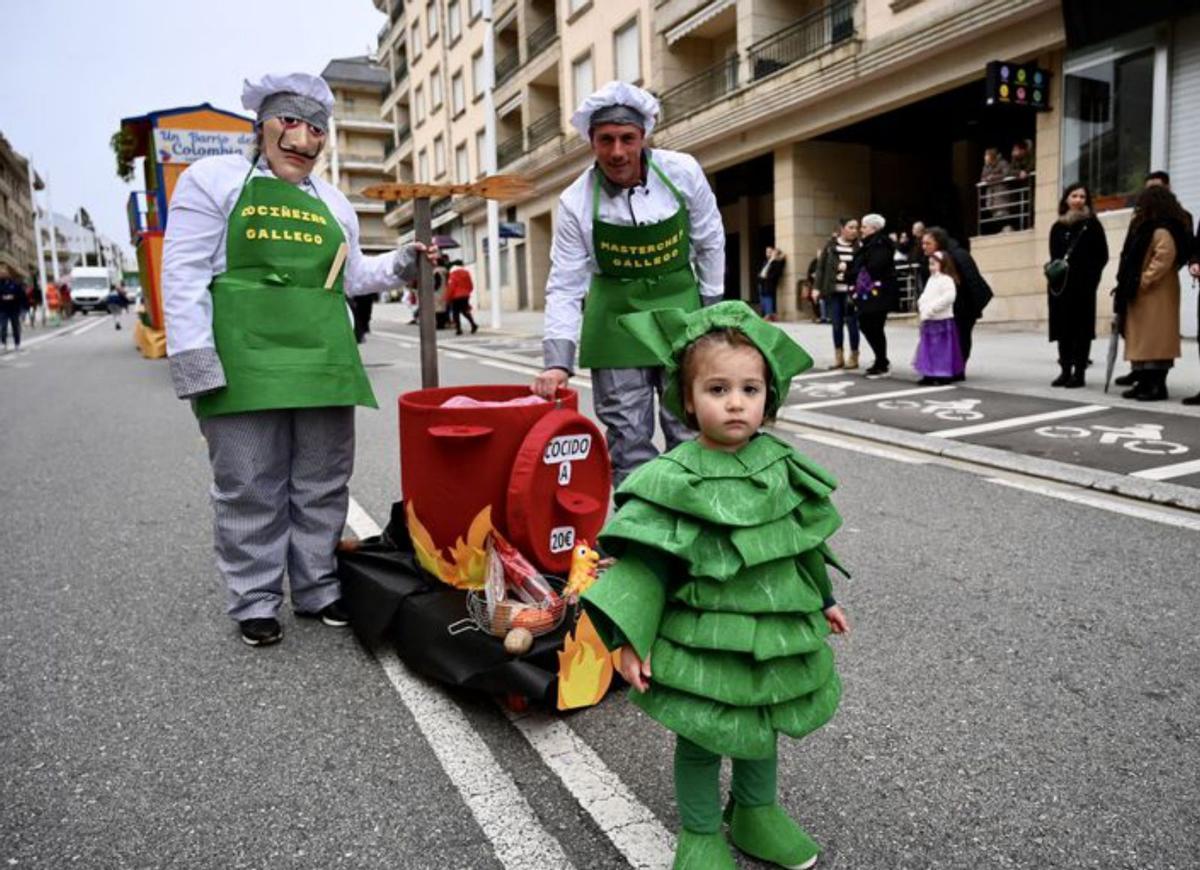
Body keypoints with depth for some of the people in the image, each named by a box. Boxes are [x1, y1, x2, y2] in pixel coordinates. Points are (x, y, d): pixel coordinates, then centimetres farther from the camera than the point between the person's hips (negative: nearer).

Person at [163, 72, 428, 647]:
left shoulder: (333, 202, 20)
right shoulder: (213, 180, 5)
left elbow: (350, 277, 27)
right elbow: (184, 276, -3)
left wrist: (402, 264, 11)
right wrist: (195, 362, -12)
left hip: (324, 361, 5)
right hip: (246, 359, -4)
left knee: (323, 487, 9)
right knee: (250, 490, 1)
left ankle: (317, 589, 23)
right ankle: (255, 602, 16)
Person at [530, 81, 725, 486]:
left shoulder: (683, 172, -11)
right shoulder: (576, 202, -13)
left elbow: (710, 243, 2)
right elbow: (565, 286, -13)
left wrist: (711, 309, 5)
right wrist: (558, 361, -23)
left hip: (679, 306, 1)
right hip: (616, 315, 0)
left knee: (689, 427, 4)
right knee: (627, 435, 3)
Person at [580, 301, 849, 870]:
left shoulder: (780, 465, -3)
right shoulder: (674, 480, -19)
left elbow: (803, 542, 11)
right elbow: (647, 563, -18)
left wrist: (823, 601, 19)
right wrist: (629, 638, -21)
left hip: (772, 636, 5)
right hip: (703, 645, -5)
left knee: (762, 731, 24)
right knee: (701, 740, 14)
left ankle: (756, 813, 49)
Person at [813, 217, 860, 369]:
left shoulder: (858, 247, 0)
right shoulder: (831, 245, 5)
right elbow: (821, 267, 6)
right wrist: (817, 287, 0)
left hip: (851, 291, -2)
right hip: (833, 291, 2)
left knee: (851, 324, 2)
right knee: (836, 325, 8)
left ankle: (854, 357, 14)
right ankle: (838, 357, 19)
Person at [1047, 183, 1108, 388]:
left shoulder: (1092, 224, 2)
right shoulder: (1058, 227, 12)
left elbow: (1102, 256, -1)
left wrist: (1090, 278, -12)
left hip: (1083, 285, -4)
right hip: (1060, 284, 4)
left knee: (1081, 327, -1)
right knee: (1062, 327, 6)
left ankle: (1079, 372, 3)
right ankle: (1065, 370, 14)